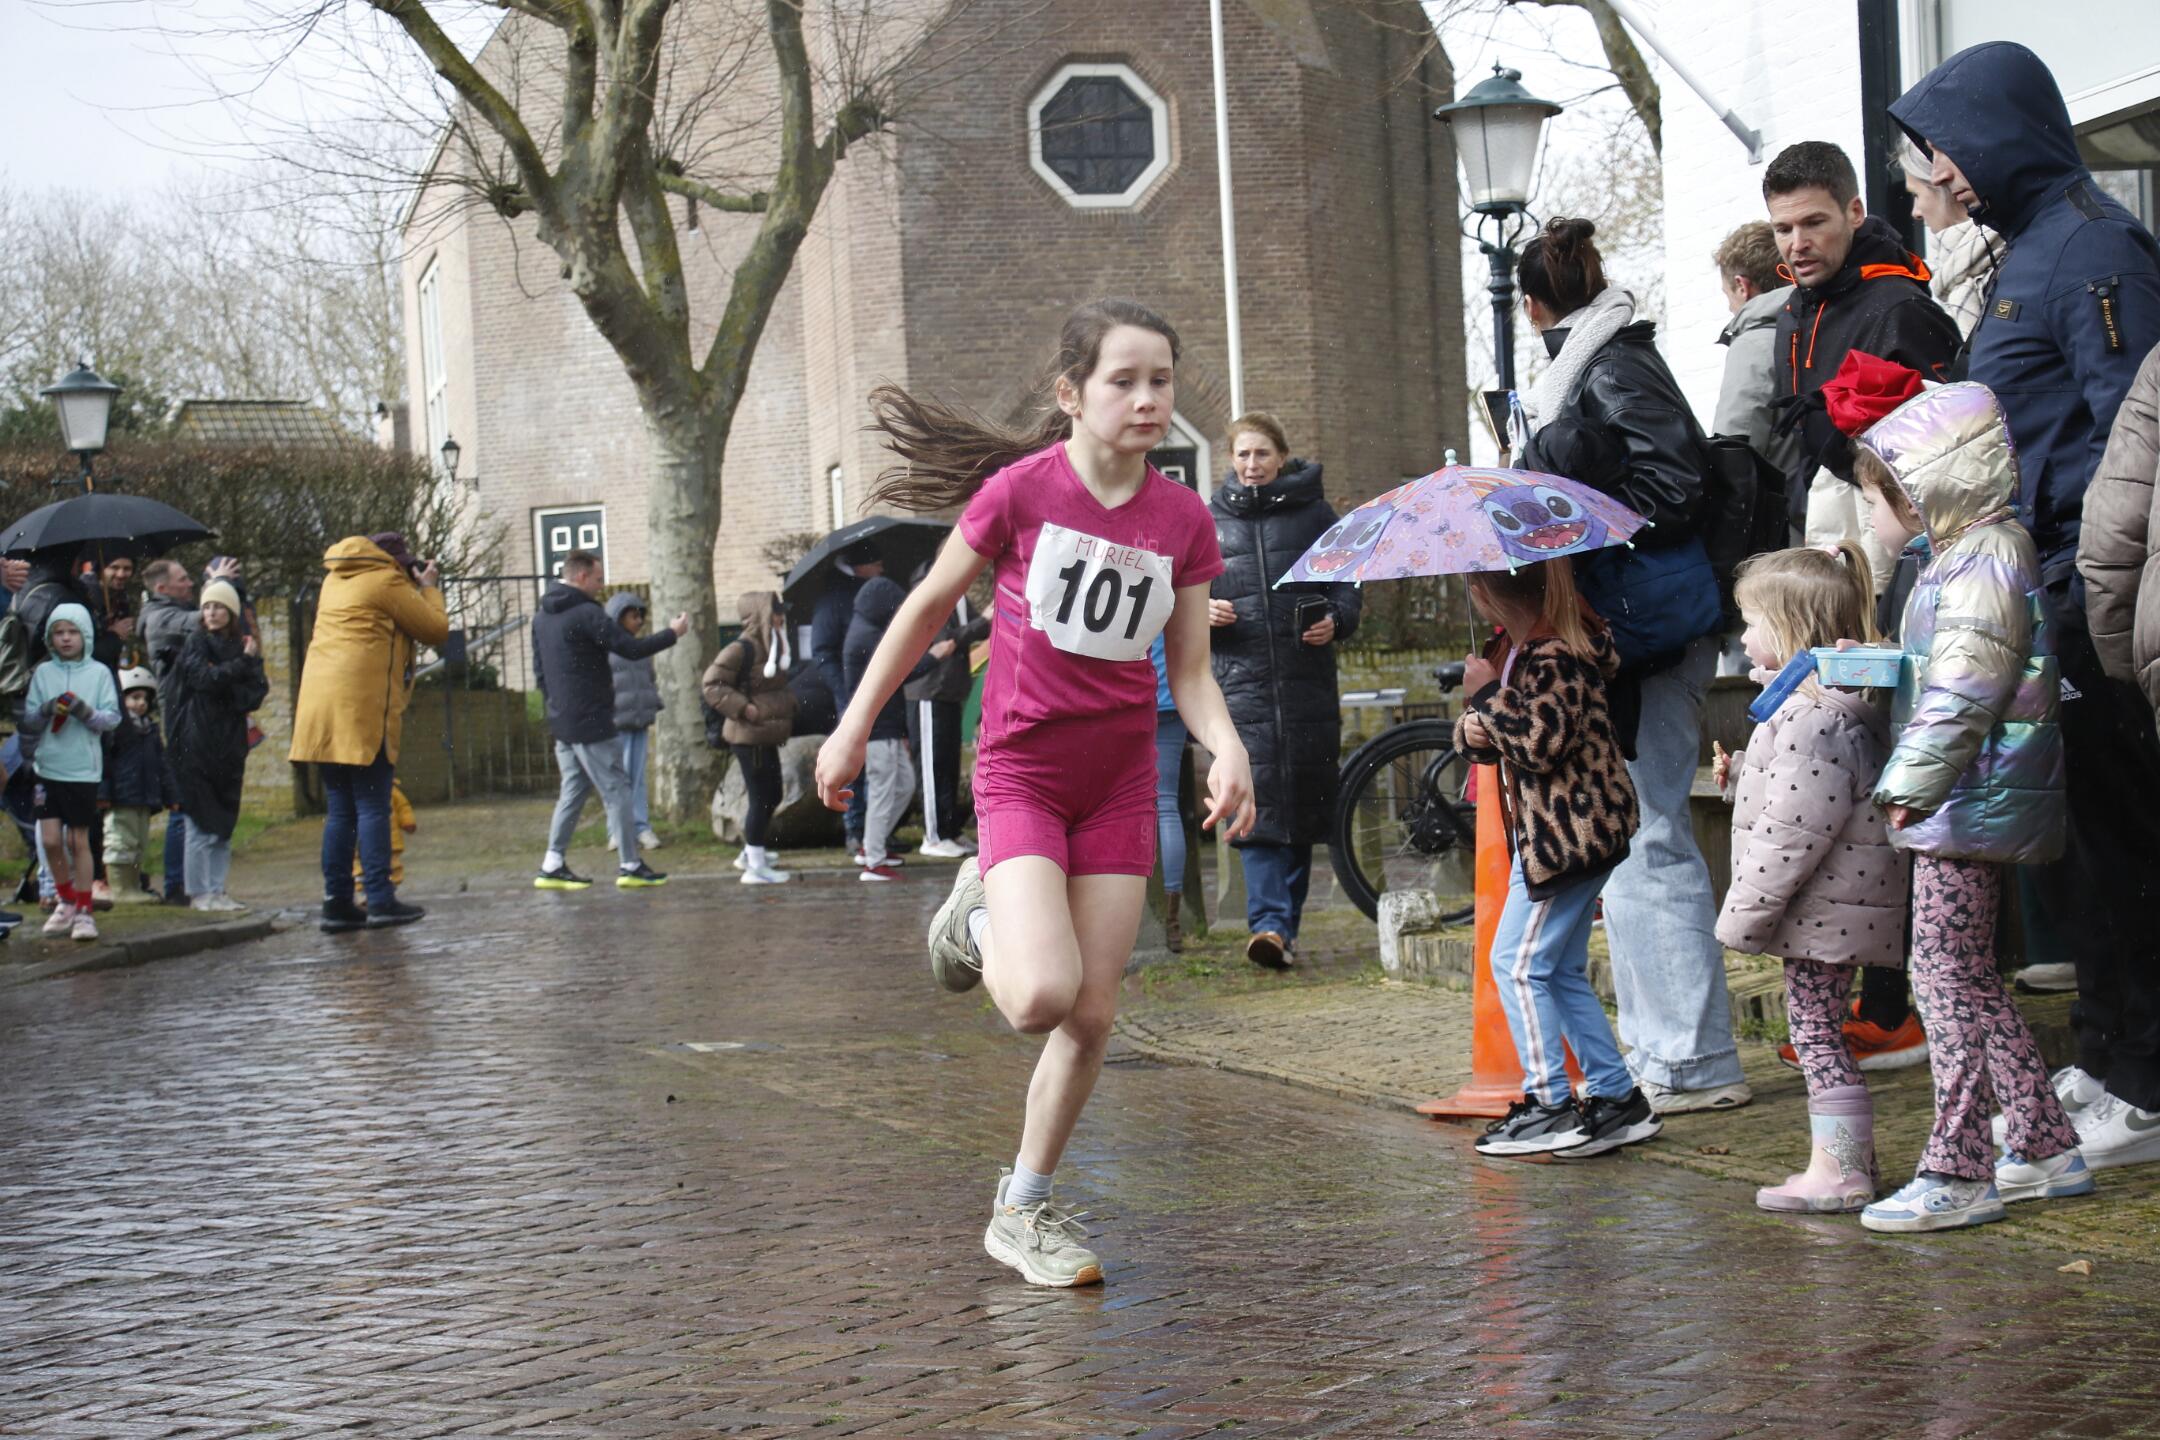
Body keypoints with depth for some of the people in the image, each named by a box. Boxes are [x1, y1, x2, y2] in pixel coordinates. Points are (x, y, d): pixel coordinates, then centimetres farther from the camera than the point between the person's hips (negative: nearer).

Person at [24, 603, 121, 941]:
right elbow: (27, 721, 4)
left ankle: (84, 910, 15)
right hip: (48, 765, 2)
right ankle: (67, 901, 19)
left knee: (78, 841, 4)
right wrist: (46, 711, -15)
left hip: (84, 769, -2)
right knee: (50, 840, -2)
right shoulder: (43, 673, 5)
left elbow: (112, 718, -3)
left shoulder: (99, 673, 0)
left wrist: (85, 712, -20)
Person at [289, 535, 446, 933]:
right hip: (363, 709, -7)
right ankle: (380, 901, -9)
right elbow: (437, 630, 0)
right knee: (373, 807, -6)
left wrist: (414, 588, 24)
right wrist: (430, 588, 16)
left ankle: (337, 903, 7)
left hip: (320, 705, 7)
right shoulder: (387, 581, -2)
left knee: (340, 811, 9)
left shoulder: (336, 580, 20)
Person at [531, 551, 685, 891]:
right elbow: (631, 648, -17)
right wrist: (673, 634, -4)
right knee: (616, 792, -2)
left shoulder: (542, 618, 13)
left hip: (562, 723, 9)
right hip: (591, 723, -9)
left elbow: (539, 671, 19)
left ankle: (553, 866, 11)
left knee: (573, 792, 14)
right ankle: (629, 866, 0)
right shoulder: (586, 614, -15)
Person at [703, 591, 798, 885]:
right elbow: (711, 684, -18)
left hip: (766, 737, 10)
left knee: (771, 796, 16)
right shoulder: (741, 649, -16)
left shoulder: (771, 646, 15)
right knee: (760, 798, -7)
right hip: (749, 737, -10)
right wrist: (744, 708, -21)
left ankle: (753, 852, 30)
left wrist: (788, 704, 13)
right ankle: (755, 866, -2)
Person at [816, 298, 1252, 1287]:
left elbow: (1191, 673, 3)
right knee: (1041, 999, -22)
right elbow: (930, 604, 2)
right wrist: (855, 724, 6)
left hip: (1121, 778, 4)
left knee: (1093, 1018, 2)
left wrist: (1227, 749, -18)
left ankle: (1021, 1210, 21)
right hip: (1022, 769, -4)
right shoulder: (1021, 489, -10)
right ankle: (980, 919, 14)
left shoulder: (1182, 520, -1)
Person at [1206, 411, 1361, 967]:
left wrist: (1336, 620, -11)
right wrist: (1203, 610, -5)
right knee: (1258, 802, -12)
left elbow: (1348, 583, 10)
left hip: (1307, 677, 0)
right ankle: (1270, 923, -18)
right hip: (1241, 679, 0)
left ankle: (1285, 924, 13)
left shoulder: (1313, 513, 8)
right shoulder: (1210, 520, 11)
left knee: (1302, 803, 3)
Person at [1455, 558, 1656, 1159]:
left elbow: (1541, 745, -26)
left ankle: (1551, 1105, -3)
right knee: (1562, 970, 14)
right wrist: (1471, 730, -4)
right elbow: (1477, 728, 19)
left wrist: (1489, 694, -20)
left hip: (1572, 831, -11)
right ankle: (1618, 1098, 18)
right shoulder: (1510, 646, 13)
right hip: (1545, 831, 11)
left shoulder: (1558, 655, -18)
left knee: (1518, 962, -7)